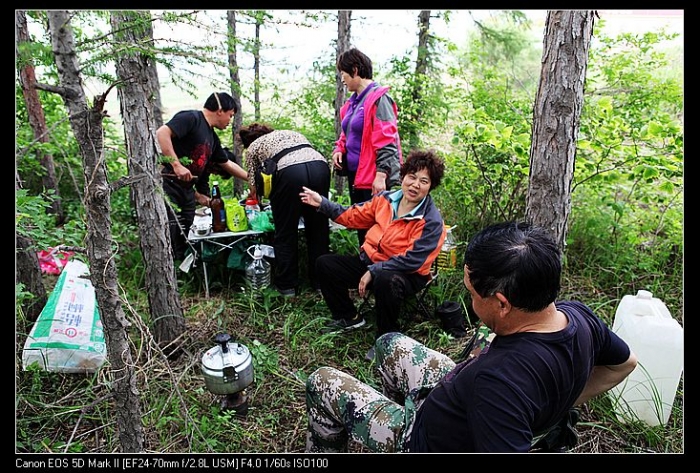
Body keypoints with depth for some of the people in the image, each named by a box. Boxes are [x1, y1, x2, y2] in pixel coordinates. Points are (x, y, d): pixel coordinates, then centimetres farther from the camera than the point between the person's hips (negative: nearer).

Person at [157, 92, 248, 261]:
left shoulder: (212, 137, 18)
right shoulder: (191, 118, -8)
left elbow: (228, 164, 29)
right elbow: (161, 133, -21)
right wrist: (177, 164, -26)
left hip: (187, 191, 9)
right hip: (168, 185, -9)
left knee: (184, 246, 8)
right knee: (168, 244, -11)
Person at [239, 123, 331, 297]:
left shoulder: (253, 147, 25)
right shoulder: (291, 133, 37)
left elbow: (254, 186, 19)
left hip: (289, 171, -4)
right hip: (320, 165, 5)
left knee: (285, 233, 10)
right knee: (318, 229, 15)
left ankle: (287, 286, 17)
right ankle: (320, 281, 25)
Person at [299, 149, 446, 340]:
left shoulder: (432, 221, -20)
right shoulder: (386, 198, -2)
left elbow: (411, 261, -24)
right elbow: (354, 216, 9)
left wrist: (373, 272, -24)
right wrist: (322, 203, 3)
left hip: (407, 273, -6)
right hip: (370, 261, 7)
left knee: (385, 280, -41)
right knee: (325, 264, 0)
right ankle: (349, 317, 17)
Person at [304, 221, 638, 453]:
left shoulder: (501, 379, -44)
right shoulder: (578, 314, -18)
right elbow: (625, 363, 3)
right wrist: (559, 405, 5)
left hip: (423, 440, -7)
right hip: (465, 406, 8)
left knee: (322, 382, 6)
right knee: (390, 344, 22)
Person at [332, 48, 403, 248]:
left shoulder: (378, 98, -13)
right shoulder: (352, 101, 14)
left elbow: (386, 141, -19)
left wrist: (381, 175, -24)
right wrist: (339, 149, 5)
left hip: (374, 178, -9)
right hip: (355, 174, 9)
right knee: (360, 225, 17)